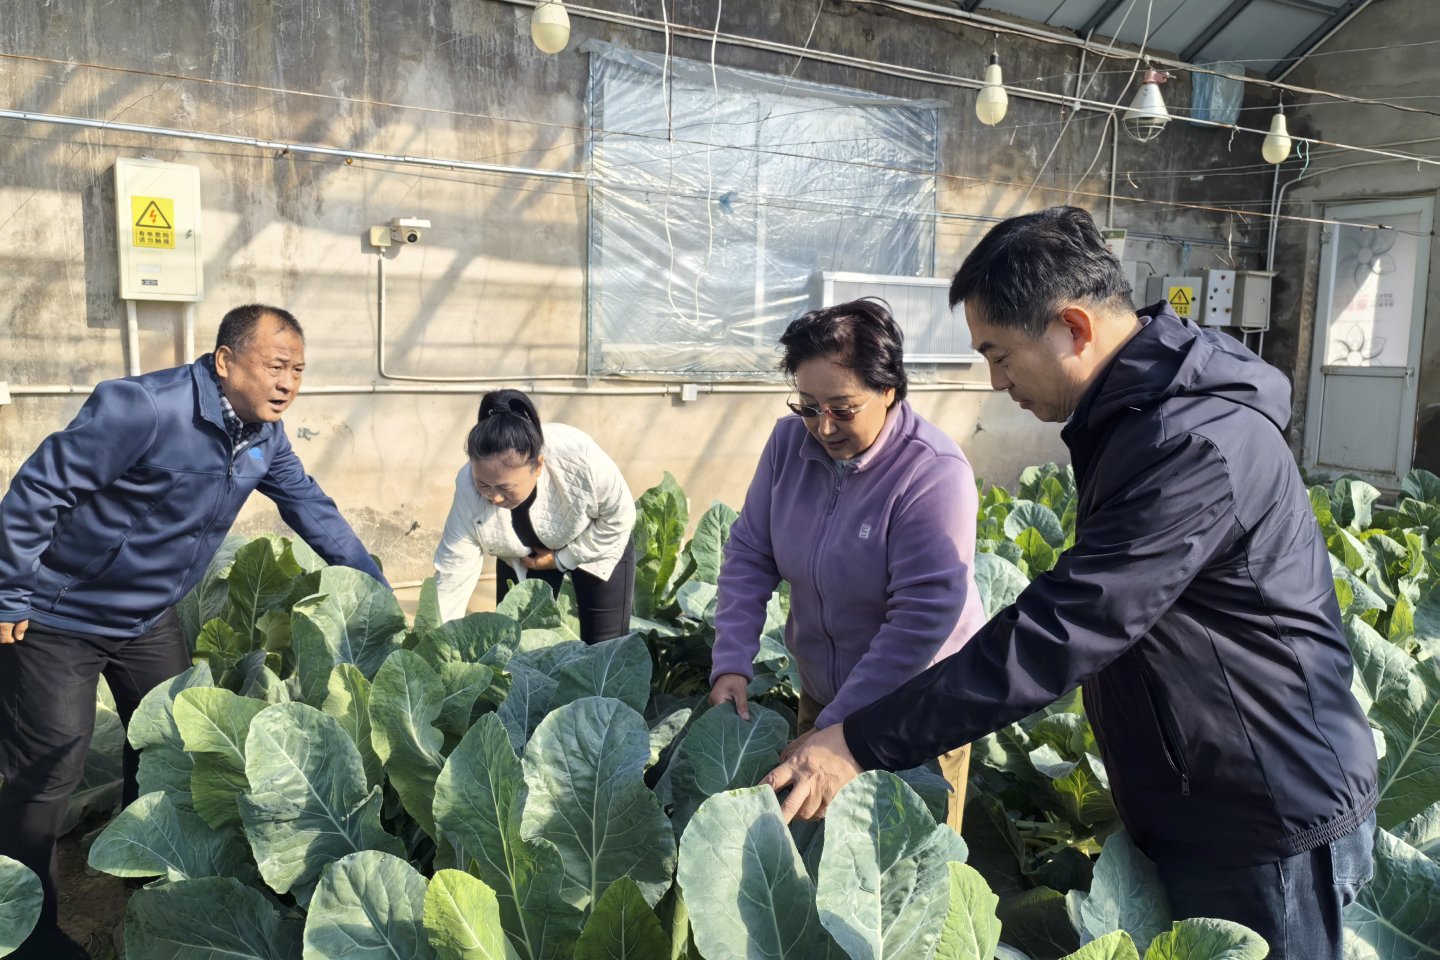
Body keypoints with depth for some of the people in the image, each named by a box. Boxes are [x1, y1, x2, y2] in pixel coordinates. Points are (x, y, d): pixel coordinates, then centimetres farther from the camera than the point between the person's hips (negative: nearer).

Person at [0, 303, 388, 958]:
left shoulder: (264, 434, -6)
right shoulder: (142, 409, -31)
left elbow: (310, 507, 3)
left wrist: (375, 587, 2)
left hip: (149, 617, 7)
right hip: (58, 620, -7)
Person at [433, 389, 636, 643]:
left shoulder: (579, 456, -40)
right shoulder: (469, 492, -34)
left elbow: (620, 517, -21)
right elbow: (450, 583, -29)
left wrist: (562, 559, -20)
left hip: (597, 544, -2)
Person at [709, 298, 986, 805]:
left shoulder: (935, 474, -26)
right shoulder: (789, 440, -8)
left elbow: (922, 619, -27)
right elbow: (749, 555, -2)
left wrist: (837, 727, -26)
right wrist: (731, 664, -13)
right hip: (819, 690, 5)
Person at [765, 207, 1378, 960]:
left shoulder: (1195, 445, -29)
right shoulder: (1141, 410, 2)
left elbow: (1059, 632, -32)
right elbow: (1088, 611, 10)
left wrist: (863, 745, -27)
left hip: (1269, 824, -8)